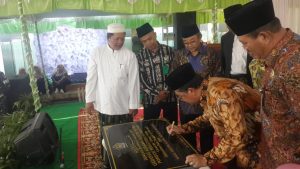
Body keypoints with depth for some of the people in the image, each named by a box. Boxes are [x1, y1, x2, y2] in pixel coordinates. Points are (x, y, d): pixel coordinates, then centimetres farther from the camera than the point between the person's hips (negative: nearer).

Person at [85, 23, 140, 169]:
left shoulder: (130, 55, -6)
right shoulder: (97, 52, -3)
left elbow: (134, 81, -6)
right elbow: (91, 78, -1)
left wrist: (134, 104, -6)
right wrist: (89, 100, -1)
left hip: (123, 105, -1)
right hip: (104, 104, 1)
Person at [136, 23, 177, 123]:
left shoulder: (168, 50, 0)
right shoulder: (140, 56, -2)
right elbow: (141, 79, -6)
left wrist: (166, 91, -10)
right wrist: (157, 94, -12)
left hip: (170, 97, 1)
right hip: (150, 99, 0)